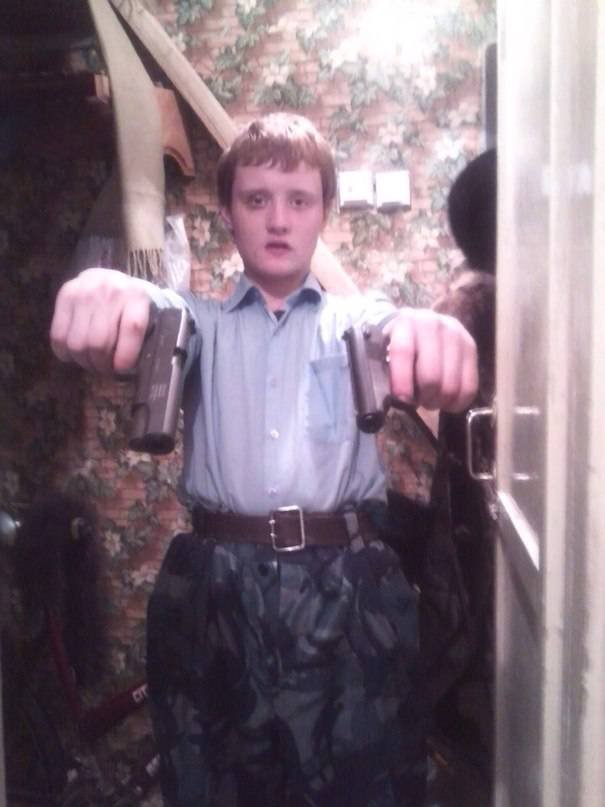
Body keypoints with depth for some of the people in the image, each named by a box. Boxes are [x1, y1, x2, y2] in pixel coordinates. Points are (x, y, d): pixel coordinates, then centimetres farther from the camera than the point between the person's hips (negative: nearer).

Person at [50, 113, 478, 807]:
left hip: (348, 587, 0)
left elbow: (397, 331, -10)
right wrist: (104, 286, -35)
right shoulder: (201, 323, 12)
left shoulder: (355, 319, 12)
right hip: (214, 587, 1)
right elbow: (154, 315, -10)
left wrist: (433, 328, -36)